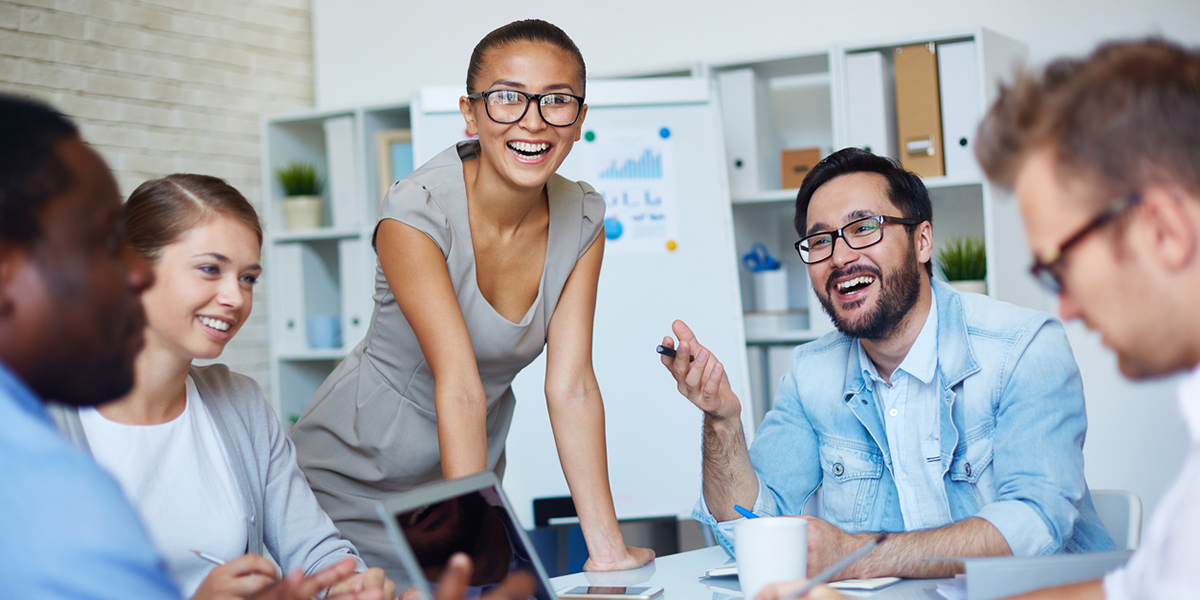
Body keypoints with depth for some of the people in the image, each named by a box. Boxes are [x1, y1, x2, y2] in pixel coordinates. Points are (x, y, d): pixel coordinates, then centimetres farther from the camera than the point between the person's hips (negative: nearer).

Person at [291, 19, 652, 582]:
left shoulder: (581, 220, -10)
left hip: (467, 470, 4)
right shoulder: (416, 212, -26)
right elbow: (460, 388, -33)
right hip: (357, 480, -4)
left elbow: (572, 387, -15)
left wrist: (608, 549, -20)